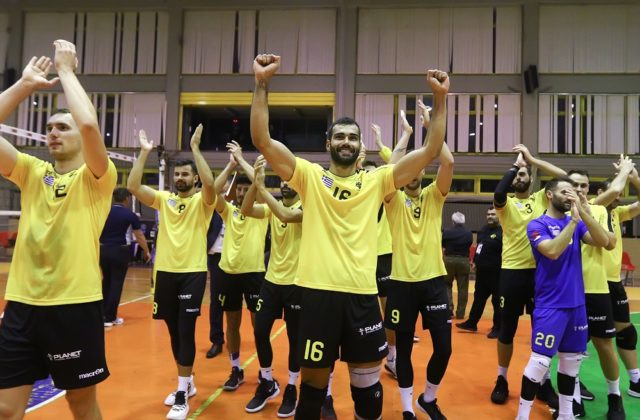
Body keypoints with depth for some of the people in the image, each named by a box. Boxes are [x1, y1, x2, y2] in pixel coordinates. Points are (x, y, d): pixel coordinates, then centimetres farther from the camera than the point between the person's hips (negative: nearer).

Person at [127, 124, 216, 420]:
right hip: (165, 272, 5)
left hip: (192, 273, -5)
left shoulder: (202, 201, -3)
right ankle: (187, 382, 31)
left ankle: (182, 394, 7)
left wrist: (195, 147, -22)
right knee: (174, 332, 14)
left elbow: (210, 184, -25)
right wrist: (144, 152, -7)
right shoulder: (164, 199, 8)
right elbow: (133, 187, -4)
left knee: (186, 332, -4)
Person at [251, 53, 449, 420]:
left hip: (362, 293, 2)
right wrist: (262, 83, -12)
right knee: (314, 379, 12)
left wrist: (441, 98, -2)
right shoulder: (309, 177, 3)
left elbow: (431, 151, 3)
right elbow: (262, 140, -5)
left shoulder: (377, 181, 7)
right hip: (319, 291, -1)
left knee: (367, 380, 15)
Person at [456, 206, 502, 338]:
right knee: (479, 298, 16)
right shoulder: (483, 230, 12)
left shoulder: (502, 232, -13)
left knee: (497, 300, 3)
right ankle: (471, 323, 26)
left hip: (495, 273, -8)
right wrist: (475, 261, 19)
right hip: (481, 271, 8)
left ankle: (497, 328, 14)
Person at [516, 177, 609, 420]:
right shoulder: (537, 225, -8)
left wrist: (585, 213, -17)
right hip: (551, 305, -6)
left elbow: (603, 241, -6)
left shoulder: (576, 223, 9)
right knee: (540, 361, -7)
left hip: (576, 303, 6)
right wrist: (573, 219, -22)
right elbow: (553, 251, -24)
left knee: (571, 360, 14)